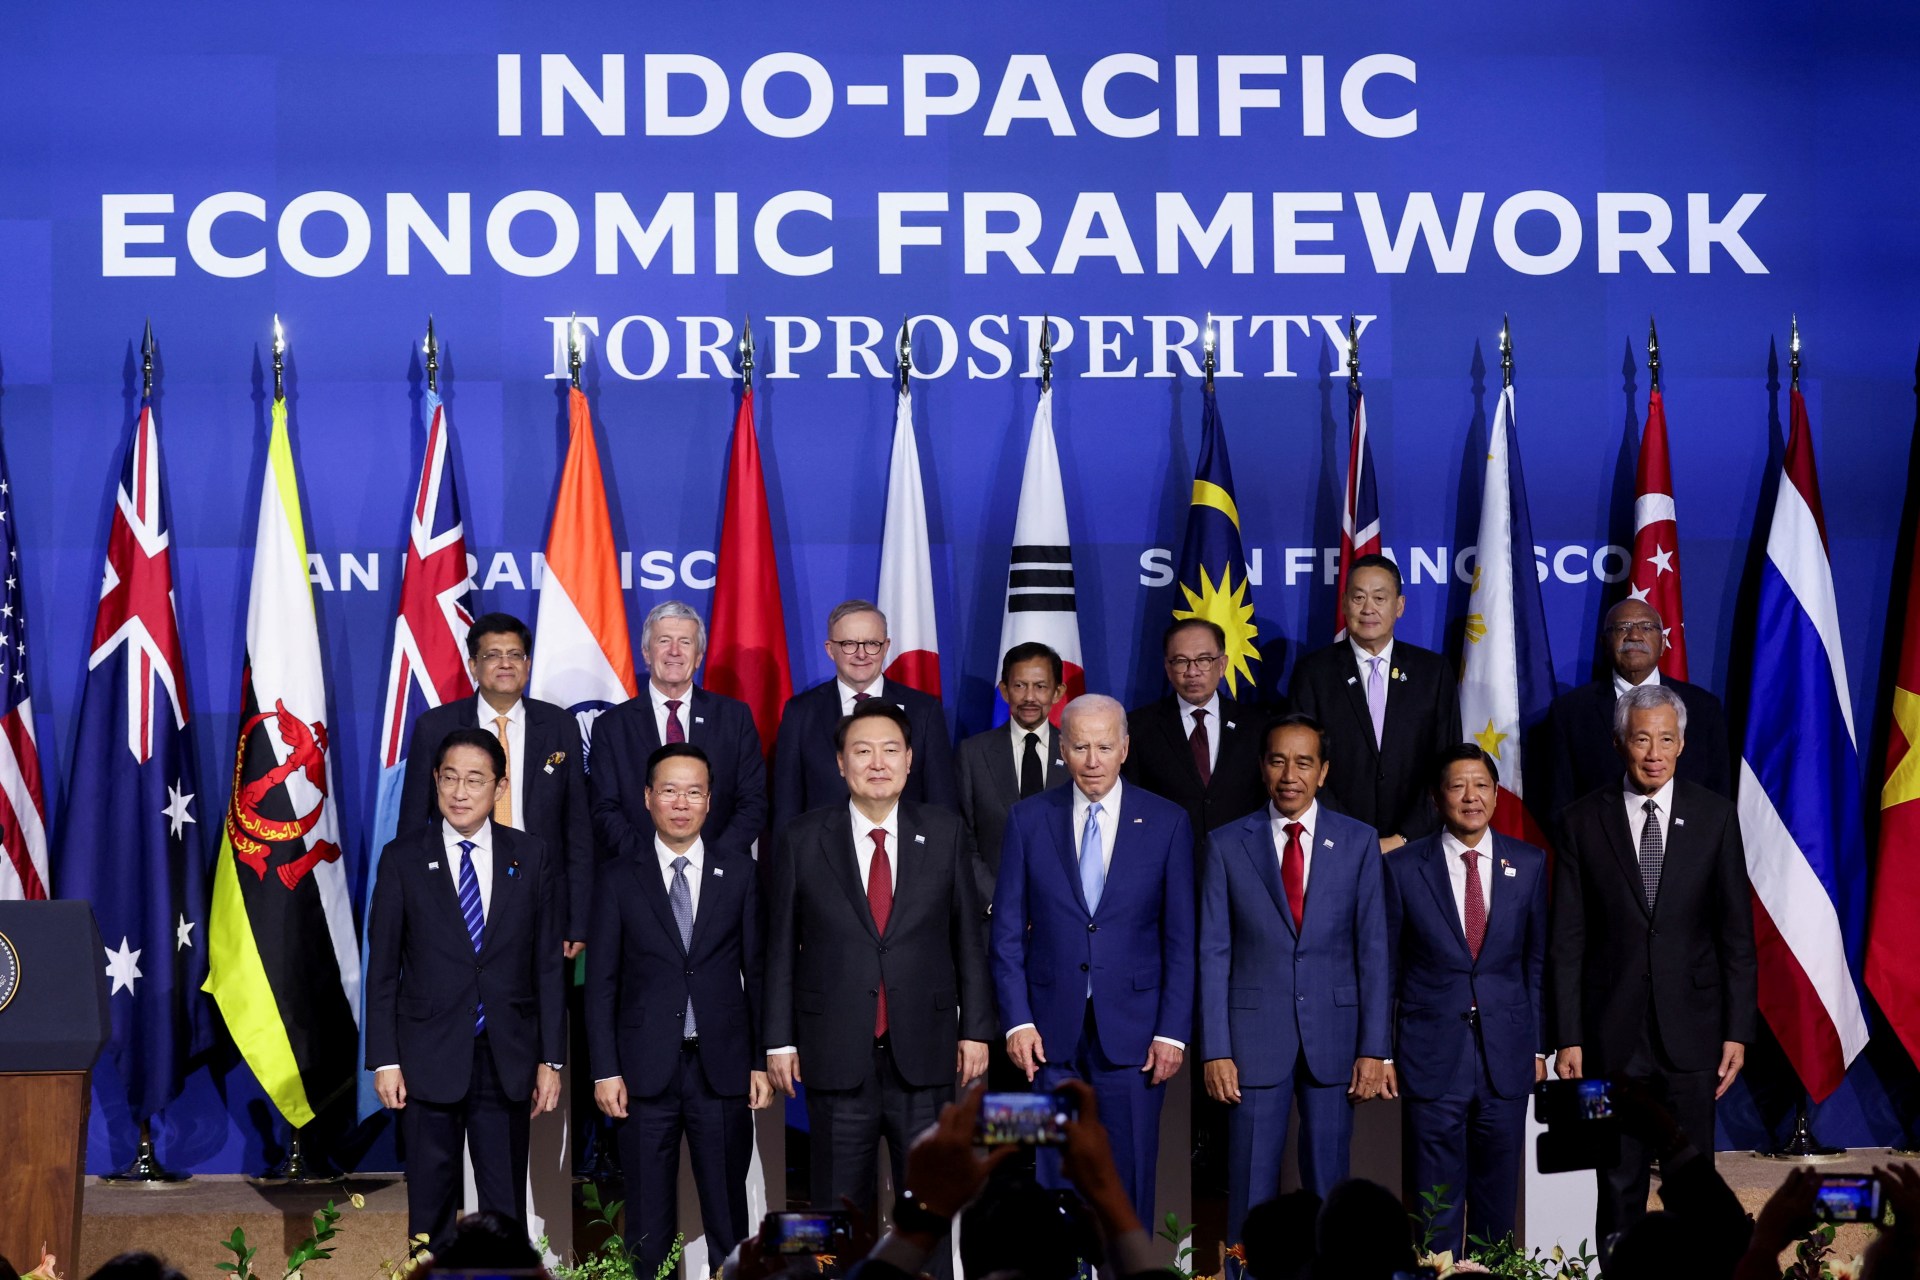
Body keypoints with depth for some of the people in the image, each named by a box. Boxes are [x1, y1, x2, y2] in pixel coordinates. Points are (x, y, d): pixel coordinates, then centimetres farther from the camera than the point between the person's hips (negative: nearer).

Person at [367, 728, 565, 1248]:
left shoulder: (530, 856, 4)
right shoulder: (403, 858, 0)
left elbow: (547, 962, 4)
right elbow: (382, 967, 1)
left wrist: (551, 1058, 1)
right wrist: (385, 1060, -4)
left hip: (507, 1061, 1)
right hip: (429, 1062, -1)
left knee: (507, 1207, 6)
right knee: (430, 1208, 6)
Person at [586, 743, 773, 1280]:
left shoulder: (741, 872, 6)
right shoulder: (619, 878, 4)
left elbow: (758, 970, 5)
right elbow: (601, 981, 3)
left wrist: (763, 1061, 0)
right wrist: (605, 1071, -4)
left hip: (723, 1069, 1)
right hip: (646, 1071, 0)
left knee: (728, 1219, 7)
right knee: (648, 1226, 5)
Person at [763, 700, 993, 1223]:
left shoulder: (944, 833, 4)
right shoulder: (803, 840, 1)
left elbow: (968, 938, 6)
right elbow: (782, 946, 3)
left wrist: (976, 1028, 3)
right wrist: (780, 1040, 1)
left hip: (924, 1058, 1)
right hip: (837, 1057, 0)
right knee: (841, 1206, 6)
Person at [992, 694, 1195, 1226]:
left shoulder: (1166, 822, 2)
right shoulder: (1029, 819, 4)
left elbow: (1182, 938, 2)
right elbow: (1008, 930, 4)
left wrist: (1173, 1030, -4)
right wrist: (1017, 1020, -5)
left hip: (1132, 1029, -1)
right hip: (1051, 1031, 1)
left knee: (1130, 1177, 3)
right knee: (1053, 1175, 4)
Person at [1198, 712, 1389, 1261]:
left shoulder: (1358, 842, 3)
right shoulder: (1227, 845, 2)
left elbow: (1373, 949, 2)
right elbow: (1214, 953, 1)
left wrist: (1375, 1049, -3)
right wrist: (1215, 1051, -6)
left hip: (1334, 1034, 1)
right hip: (1255, 1035, -1)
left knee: (1328, 1181, 7)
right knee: (1252, 1185, 2)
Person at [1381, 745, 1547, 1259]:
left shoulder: (1528, 863, 5)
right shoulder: (1403, 867, -1)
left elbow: (1537, 961, 10)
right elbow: (1385, 966, 2)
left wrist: (1538, 1046, 7)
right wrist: (1381, 1051, 0)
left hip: (1506, 1057, 2)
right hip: (1432, 1058, -2)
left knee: (1498, 1197, 9)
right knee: (1436, 1202, 1)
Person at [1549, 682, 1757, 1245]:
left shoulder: (1714, 817, 2)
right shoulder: (1582, 822, 0)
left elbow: (1737, 933, 4)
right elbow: (1566, 940, 0)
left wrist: (1738, 1030, -1)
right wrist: (1568, 1037, -5)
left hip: (1692, 1028, 1)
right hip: (1612, 1034, 0)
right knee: (1619, 1184, 5)